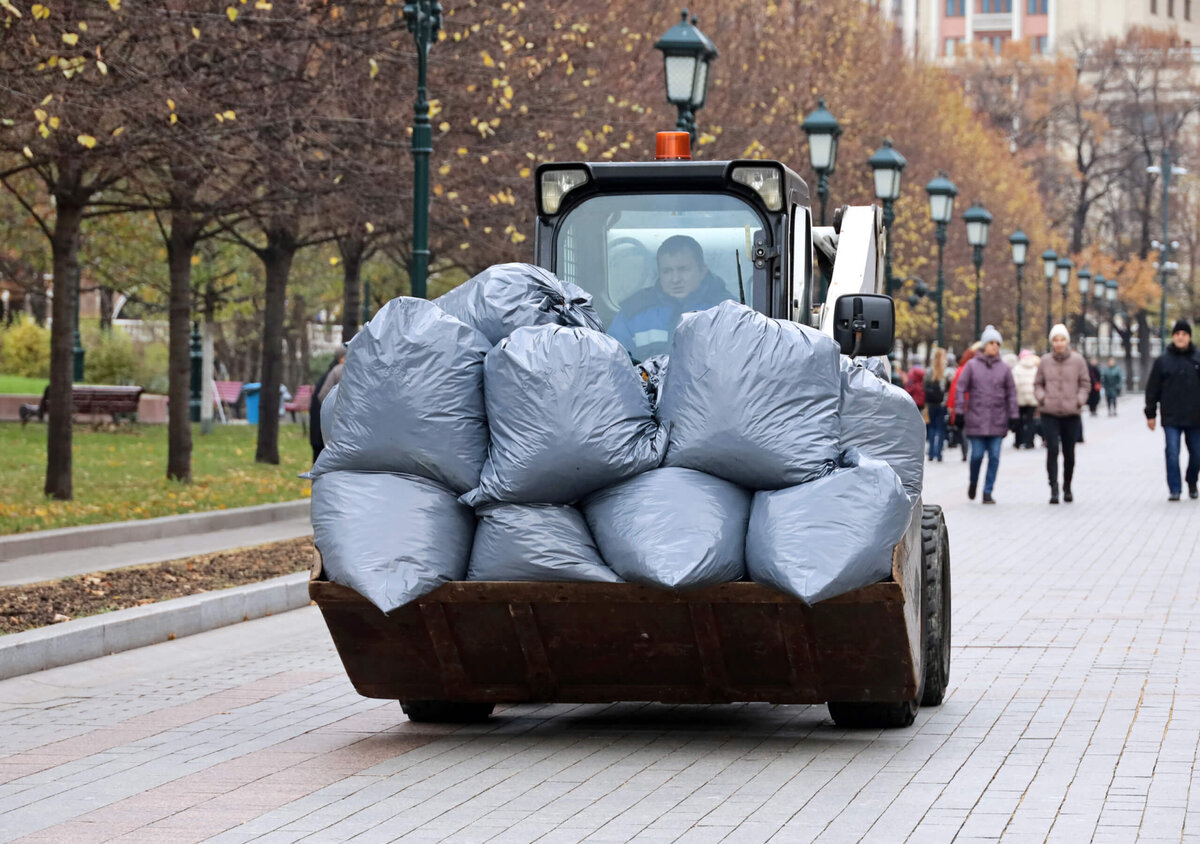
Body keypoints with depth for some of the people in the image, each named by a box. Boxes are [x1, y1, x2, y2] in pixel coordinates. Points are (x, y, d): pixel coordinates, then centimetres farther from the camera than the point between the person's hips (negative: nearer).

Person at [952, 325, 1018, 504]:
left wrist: (1013, 416, 7)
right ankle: (973, 483, 27)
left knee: (994, 457, -2)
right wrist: (959, 411, -3)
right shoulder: (972, 366, 2)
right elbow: (961, 388, 3)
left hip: (998, 421, 2)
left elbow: (1011, 393, 11)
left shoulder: (1004, 369, 7)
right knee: (977, 455, -2)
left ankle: (988, 491, 6)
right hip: (976, 419, -2)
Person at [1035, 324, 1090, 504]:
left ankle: (1067, 488, 24)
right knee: (1052, 449, -12)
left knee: (1069, 452, 8)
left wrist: (1080, 400, -8)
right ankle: (1053, 488, -12)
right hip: (1049, 413, -1)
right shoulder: (1045, 362, 2)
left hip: (1071, 414, 1)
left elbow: (1085, 384, 7)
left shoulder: (1078, 360, 1)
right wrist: (1042, 397, -6)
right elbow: (1038, 384, 12)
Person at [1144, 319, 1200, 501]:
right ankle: (1174, 490, -5)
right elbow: (1152, 389, 5)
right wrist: (1150, 414, 1)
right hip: (1171, 419, -1)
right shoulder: (1163, 361, 3)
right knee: (1172, 453, -9)